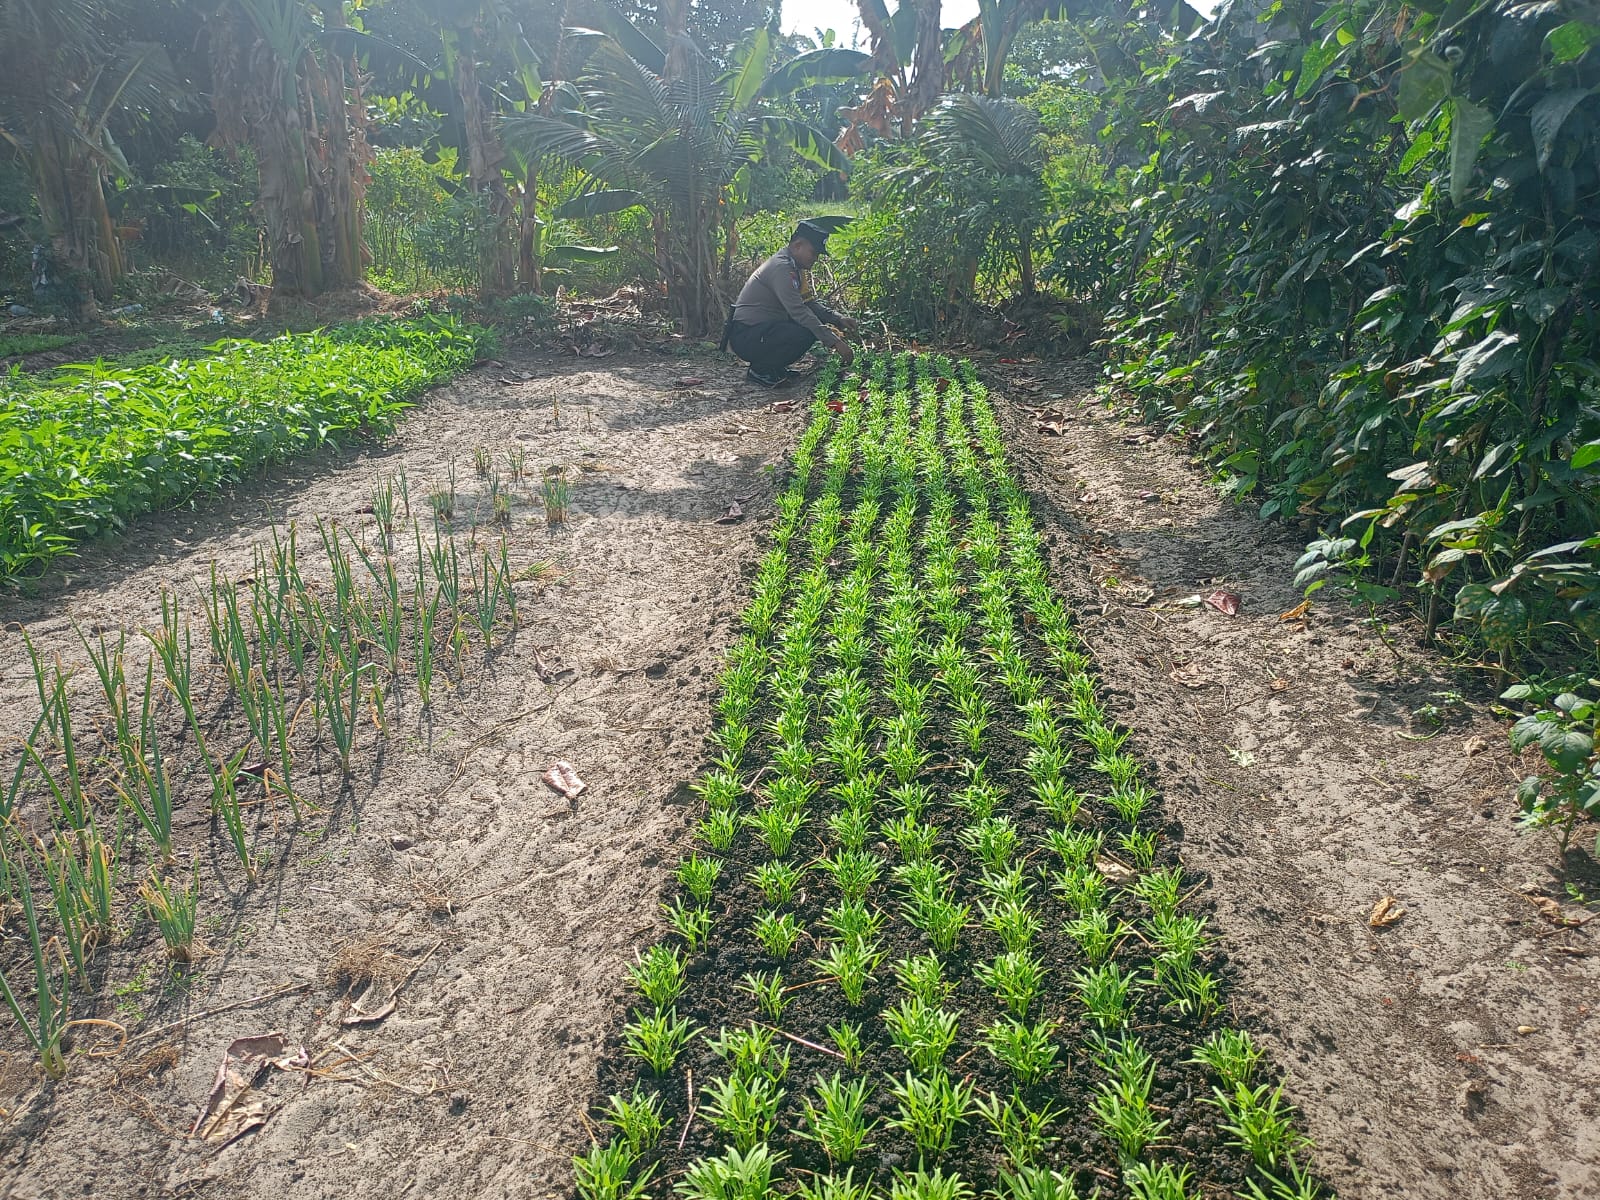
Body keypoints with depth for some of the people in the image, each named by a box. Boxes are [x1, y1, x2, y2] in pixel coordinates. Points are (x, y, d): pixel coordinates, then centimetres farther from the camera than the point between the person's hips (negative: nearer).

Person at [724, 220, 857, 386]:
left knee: (815, 324, 5)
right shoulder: (781, 267, -20)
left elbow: (811, 303, 14)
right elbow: (798, 311, -28)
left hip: (764, 328, 10)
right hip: (745, 336, -10)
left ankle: (774, 366, 9)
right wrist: (835, 342, -29)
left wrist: (839, 319, -4)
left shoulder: (797, 267, 11)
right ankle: (760, 370, -10)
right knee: (806, 333, -28)